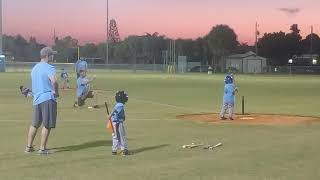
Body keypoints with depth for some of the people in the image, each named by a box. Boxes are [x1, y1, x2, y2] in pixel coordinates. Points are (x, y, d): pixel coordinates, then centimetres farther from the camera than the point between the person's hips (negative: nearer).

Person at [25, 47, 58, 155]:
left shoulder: (34, 68, 16)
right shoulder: (49, 68, -11)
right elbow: (54, 81, -28)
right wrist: (56, 92, -13)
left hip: (36, 99, 8)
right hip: (48, 98, -8)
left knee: (35, 124, 17)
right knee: (47, 125, -1)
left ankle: (29, 146, 22)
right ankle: (42, 149, 0)